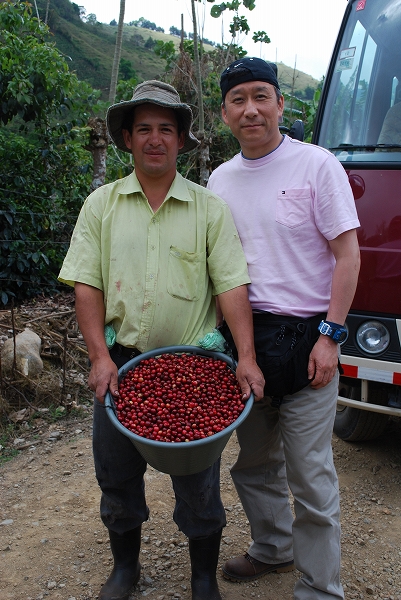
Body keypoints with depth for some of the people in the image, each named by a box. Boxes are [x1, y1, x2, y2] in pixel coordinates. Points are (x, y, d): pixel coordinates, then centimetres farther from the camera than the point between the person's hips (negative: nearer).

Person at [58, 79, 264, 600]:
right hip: (120, 362, 2)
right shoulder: (101, 204, 5)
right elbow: (86, 284, 0)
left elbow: (232, 285, -5)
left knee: (198, 483, 8)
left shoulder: (210, 207, 1)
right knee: (117, 476, 15)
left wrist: (246, 357, -16)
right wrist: (100, 356, -10)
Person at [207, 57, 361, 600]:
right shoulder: (220, 179, 10)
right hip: (244, 336, 6)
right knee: (254, 462, 18)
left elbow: (348, 254, -7)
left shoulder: (317, 165, -5)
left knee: (310, 474, 1)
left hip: (304, 337, -5)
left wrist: (330, 335, -14)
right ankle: (273, 548, 41)